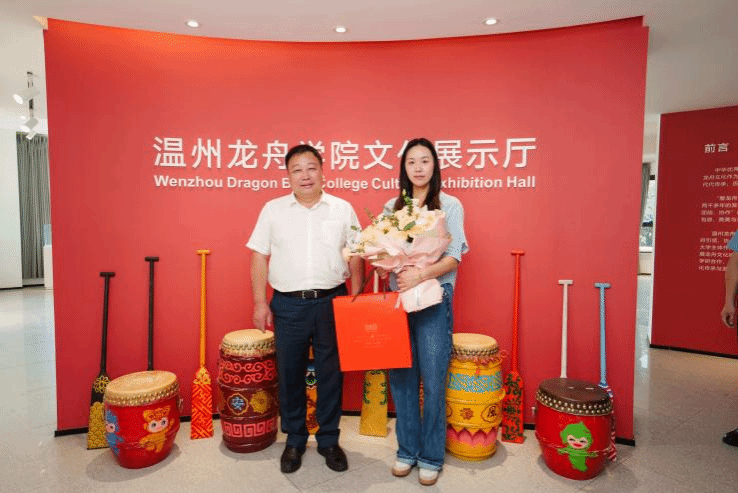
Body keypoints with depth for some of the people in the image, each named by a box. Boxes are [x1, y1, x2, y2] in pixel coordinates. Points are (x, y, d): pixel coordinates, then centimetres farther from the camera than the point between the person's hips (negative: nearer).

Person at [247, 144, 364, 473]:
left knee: (331, 372, 9)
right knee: (290, 373, 10)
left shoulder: (343, 209, 4)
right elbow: (259, 257, 4)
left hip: (332, 301, 0)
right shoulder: (273, 210, 4)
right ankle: (294, 440, 29)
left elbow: (355, 258, 5)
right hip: (288, 304, 0)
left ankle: (329, 440, 27)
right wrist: (260, 303, -2)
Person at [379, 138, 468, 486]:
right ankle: (407, 450, 28)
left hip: (434, 300, -3)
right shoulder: (391, 207, 11)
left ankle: (431, 458, 21)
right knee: (401, 378, 9)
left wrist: (422, 274, -24)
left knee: (432, 381, 3)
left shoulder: (449, 205, 0)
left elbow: (454, 258, -8)